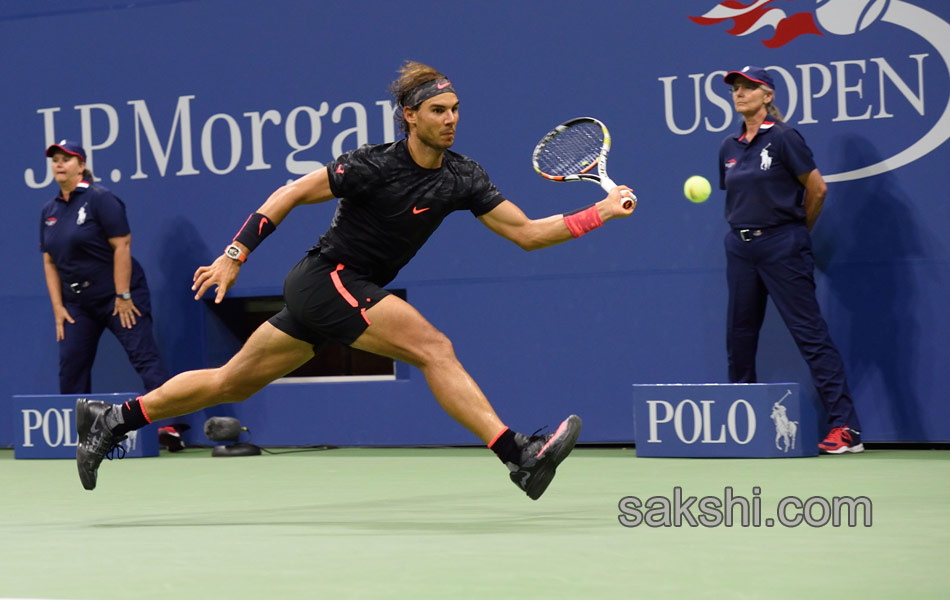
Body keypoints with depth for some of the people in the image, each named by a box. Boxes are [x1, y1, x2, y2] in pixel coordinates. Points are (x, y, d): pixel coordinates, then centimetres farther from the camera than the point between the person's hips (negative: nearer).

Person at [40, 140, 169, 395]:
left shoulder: (100, 199, -9)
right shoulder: (49, 211, 10)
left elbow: (122, 246, -14)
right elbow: (50, 262, 13)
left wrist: (123, 297, -18)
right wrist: (57, 307, 4)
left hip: (118, 296, -7)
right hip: (77, 302, 7)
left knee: (145, 357, -13)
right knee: (71, 366, 3)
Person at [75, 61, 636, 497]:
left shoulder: (462, 178, 2)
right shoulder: (375, 165, -16)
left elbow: (526, 231, 2)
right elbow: (292, 194, -10)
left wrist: (600, 213, -8)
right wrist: (235, 255, -12)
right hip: (327, 278, -8)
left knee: (231, 382, 12)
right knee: (434, 348, -22)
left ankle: (111, 420, 19)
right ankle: (520, 456, -28)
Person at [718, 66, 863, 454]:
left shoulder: (783, 138, -8)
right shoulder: (729, 148, 11)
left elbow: (817, 189, -5)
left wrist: (796, 230, 6)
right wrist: (747, 227, 13)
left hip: (781, 247, -7)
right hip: (741, 246, 7)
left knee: (810, 333, -9)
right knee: (739, 335, 9)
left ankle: (846, 427, -11)